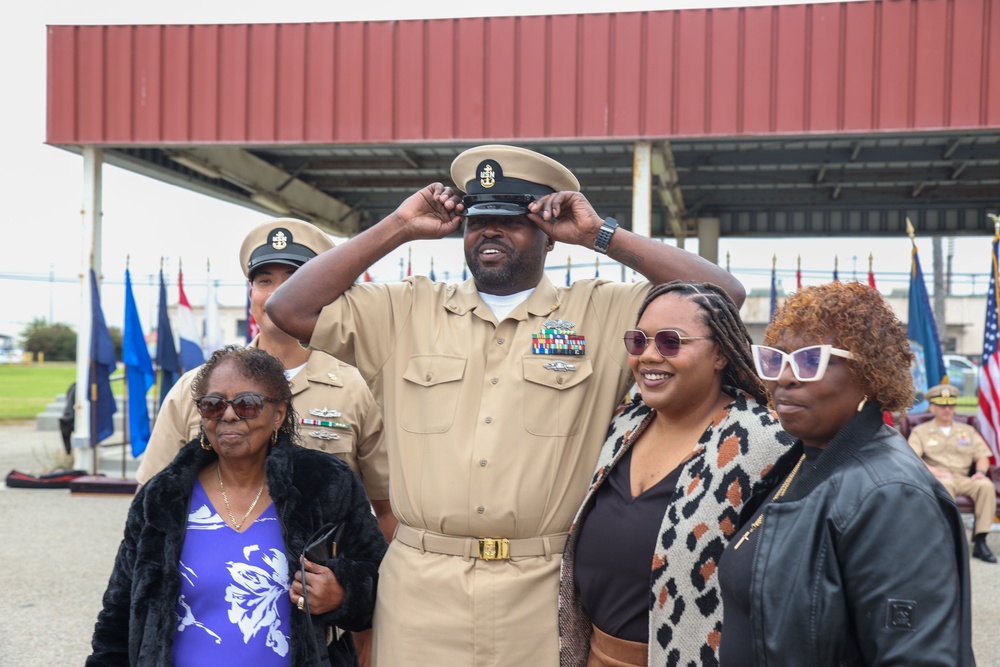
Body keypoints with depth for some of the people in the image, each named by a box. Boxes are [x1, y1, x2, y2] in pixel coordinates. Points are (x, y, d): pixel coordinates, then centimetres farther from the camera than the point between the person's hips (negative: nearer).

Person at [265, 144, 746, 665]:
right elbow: (291, 310, 2)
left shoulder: (600, 313, 4)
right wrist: (398, 228, 1)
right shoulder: (407, 310, 9)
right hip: (421, 589, 2)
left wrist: (601, 234, -5)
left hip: (546, 594, -1)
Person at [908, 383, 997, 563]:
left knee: (986, 485, -29)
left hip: (963, 479, 4)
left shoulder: (967, 430, 23)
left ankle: (980, 541, -27)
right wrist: (934, 471, -20)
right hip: (935, 480, -4)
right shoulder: (920, 431, 10)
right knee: (946, 484, -40)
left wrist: (980, 471, -6)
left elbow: (982, 456, 17)